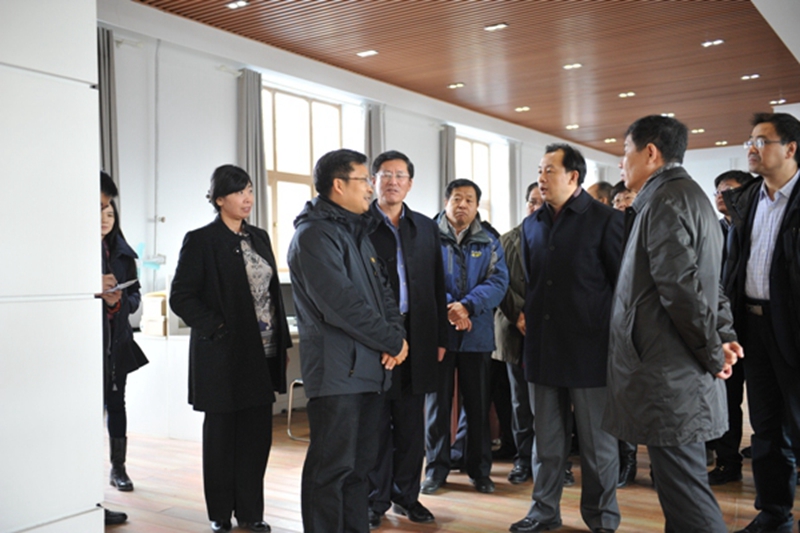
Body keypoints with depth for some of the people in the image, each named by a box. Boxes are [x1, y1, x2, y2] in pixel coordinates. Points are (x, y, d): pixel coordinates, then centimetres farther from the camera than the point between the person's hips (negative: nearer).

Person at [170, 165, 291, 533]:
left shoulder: (259, 238, 12)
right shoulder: (201, 241, -5)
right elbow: (181, 297, -9)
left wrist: (282, 342, 9)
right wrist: (218, 329, -15)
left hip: (262, 354, 5)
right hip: (224, 355, -5)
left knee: (258, 434, 8)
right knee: (221, 434, 7)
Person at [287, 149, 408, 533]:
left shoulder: (358, 233, 18)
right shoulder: (314, 234, -12)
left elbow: (382, 291, 15)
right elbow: (342, 304, -20)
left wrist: (396, 335, -4)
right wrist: (392, 342, -11)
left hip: (370, 368, 9)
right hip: (337, 371, -9)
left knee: (361, 463, 16)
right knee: (332, 467, -1)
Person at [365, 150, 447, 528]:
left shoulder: (426, 228, 12)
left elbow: (437, 286, 12)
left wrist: (440, 338, 8)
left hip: (416, 338, 4)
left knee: (411, 424, 11)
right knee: (375, 425, 6)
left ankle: (406, 495, 25)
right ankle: (376, 501, 19)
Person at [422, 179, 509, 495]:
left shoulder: (489, 243, 9)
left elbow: (498, 281, -2)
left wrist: (467, 306, -17)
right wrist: (448, 309, -18)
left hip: (477, 334, 2)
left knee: (478, 403, 9)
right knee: (437, 402, 5)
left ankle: (479, 469, 21)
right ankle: (436, 468, 17)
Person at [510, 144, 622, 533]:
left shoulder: (605, 220, -4)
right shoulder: (532, 225, 12)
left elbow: (622, 283, -2)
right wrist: (527, 316, 12)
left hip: (590, 347, -5)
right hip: (543, 348, 5)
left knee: (597, 440, 7)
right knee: (546, 438, 13)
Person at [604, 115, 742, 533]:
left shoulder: (664, 200, -14)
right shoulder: (688, 195, 19)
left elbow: (681, 287, -21)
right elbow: (706, 282, 20)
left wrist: (713, 352, -11)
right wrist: (724, 337, 10)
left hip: (669, 377, -10)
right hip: (678, 373, 10)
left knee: (685, 491, -4)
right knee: (681, 487, 17)